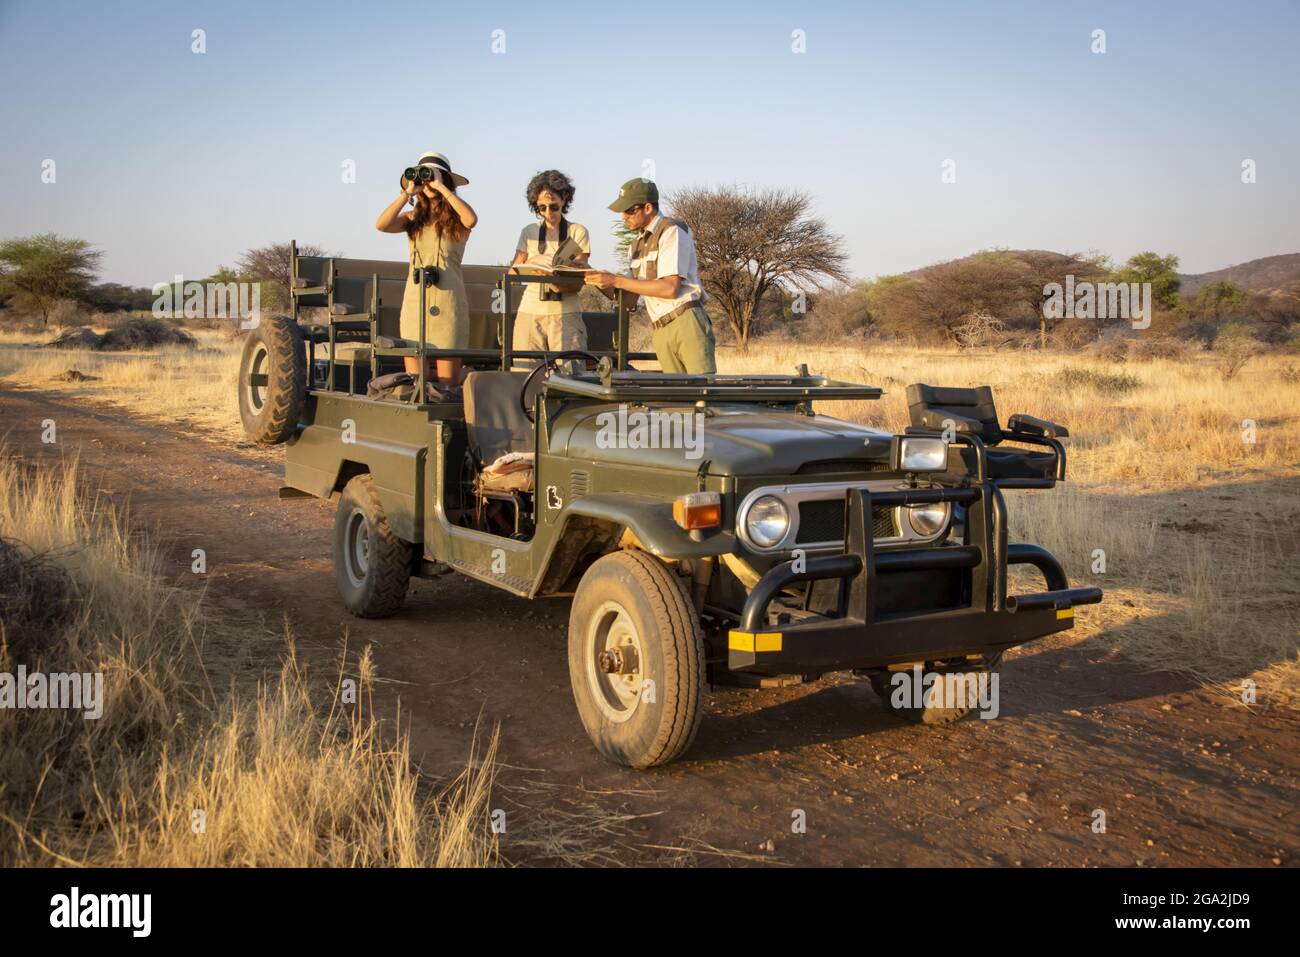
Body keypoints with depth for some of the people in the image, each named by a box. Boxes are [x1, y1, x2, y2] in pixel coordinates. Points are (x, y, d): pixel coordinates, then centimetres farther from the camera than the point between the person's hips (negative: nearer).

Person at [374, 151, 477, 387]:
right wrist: (408, 192, -3)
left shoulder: (456, 220, 5)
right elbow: (381, 225, -6)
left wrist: (441, 187, -12)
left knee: (448, 383, 0)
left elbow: (472, 219, -20)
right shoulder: (413, 218, 12)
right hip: (415, 301, 3)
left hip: (448, 302, -2)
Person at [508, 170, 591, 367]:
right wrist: (533, 264, -14)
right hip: (530, 312, 2)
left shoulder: (578, 232, 8)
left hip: (566, 313, -2)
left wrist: (557, 283, -22)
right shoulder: (529, 232, 15)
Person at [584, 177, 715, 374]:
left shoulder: (672, 231, -5)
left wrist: (615, 280, -14)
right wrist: (601, 283, -1)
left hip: (686, 322, -7)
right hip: (661, 333, 7)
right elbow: (630, 299, 18)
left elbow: (670, 288, -16)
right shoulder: (637, 244, 19)